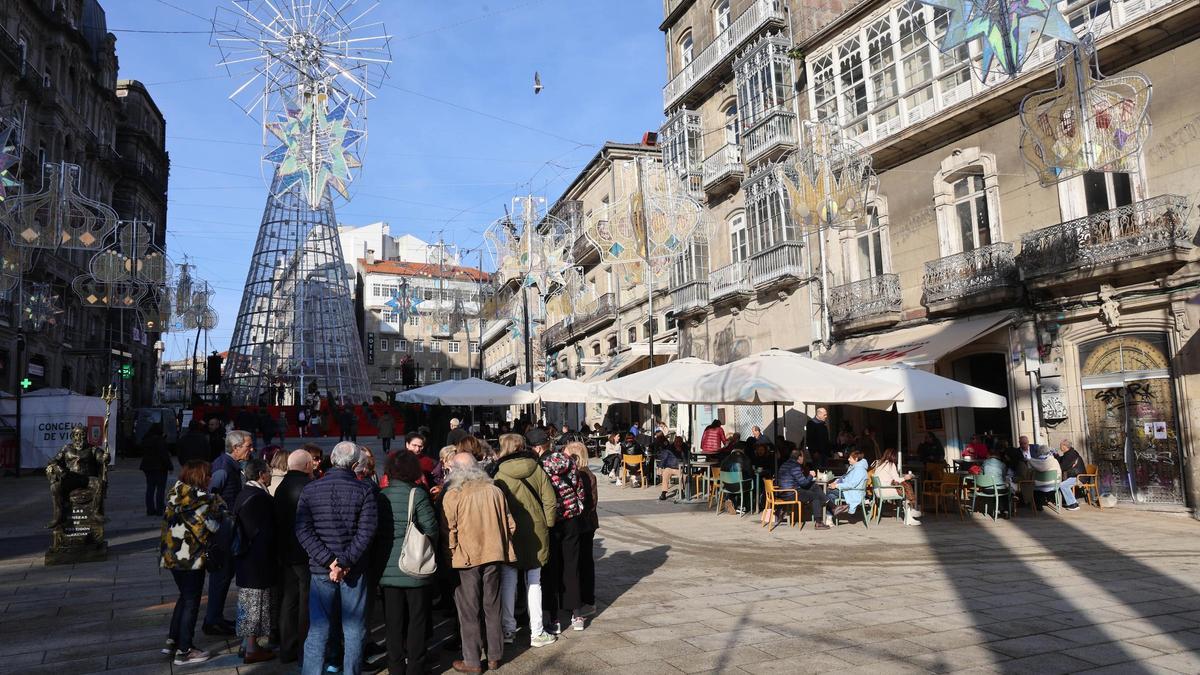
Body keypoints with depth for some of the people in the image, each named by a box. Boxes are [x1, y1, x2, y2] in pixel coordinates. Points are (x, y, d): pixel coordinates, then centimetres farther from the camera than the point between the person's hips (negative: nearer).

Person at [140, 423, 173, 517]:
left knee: (150, 488, 11)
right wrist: (169, 466, -11)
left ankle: (150, 509, 13)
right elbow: (164, 454, -18)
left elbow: (144, 453, 19)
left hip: (147, 467, 7)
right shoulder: (160, 440, -17)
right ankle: (159, 510, -2)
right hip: (160, 467, -7)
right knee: (161, 488, -1)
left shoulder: (145, 440, 8)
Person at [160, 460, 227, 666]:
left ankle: (172, 642, 28)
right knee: (191, 602, 3)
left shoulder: (175, 496, 7)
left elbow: (170, 522, 10)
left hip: (172, 556, 8)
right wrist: (219, 506, -3)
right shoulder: (201, 499, -18)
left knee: (184, 597, 23)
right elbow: (211, 526, -16)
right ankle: (184, 651, 9)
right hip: (192, 558, -8)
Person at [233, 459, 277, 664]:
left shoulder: (243, 494, 9)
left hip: (245, 557, 10)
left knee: (247, 601, 17)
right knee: (257, 602, 0)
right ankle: (252, 649, 7)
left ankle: (246, 643, 27)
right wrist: (273, 555, -11)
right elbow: (266, 531, -20)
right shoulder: (260, 497, -21)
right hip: (258, 560, -10)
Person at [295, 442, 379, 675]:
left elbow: (303, 530, -8)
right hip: (354, 570, -1)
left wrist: (329, 561, -11)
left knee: (318, 629, 10)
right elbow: (366, 531, -15)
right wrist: (345, 562, -14)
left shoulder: (309, 490, -1)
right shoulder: (364, 490, -7)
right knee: (354, 630, 11)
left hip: (320, 569, 1)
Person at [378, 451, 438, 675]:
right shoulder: (417, 494, -12)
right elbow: (430, 528, -11)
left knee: (394, 620, 13)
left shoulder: (381, 496, -2)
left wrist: (383, 551, 14)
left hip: (388, 568, 3)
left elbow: (374, 530, 1)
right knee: (417, 619, 10)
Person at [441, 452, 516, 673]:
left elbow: (449, 530, -11)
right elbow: (510, 524, 5)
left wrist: (451, 554, 2)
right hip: (493, 555, 4)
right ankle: (494, 656, 24)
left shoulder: (452, 495, -11)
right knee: (492, 608, 15)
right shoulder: (494, 491, 1)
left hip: (466, 558, -4)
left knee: (469, 611, 7)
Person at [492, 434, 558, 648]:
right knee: (534, 583, 10)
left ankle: (508, 630, 17)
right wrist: (546, 525, 6)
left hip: (509, 535, -1)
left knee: (508, 584, 11)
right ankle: (536, 633, 13)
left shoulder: (500, 476, -9)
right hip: (535, 534, 1)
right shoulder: (537, 470, -4)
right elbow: (551, 501, -5)